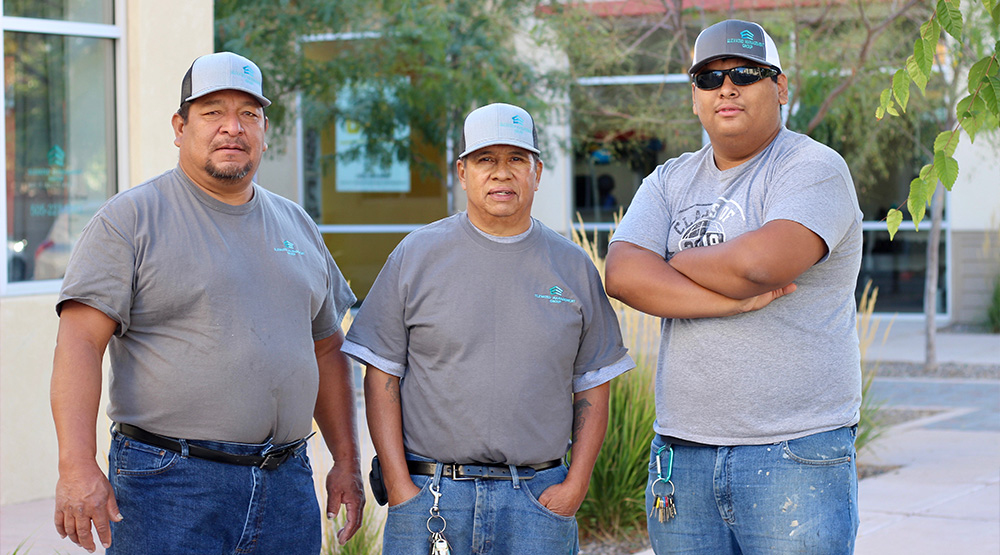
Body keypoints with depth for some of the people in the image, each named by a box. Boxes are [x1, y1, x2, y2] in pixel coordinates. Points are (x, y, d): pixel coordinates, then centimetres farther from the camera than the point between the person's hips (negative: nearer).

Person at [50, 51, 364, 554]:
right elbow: (80, 343, -12)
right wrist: (77, 467, -23)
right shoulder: (130, 220, -3)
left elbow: (326, 350, 22)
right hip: (169, 487, -5)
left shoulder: (297, 226, 16)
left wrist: (347, 461, 15)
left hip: (286, 486, 5)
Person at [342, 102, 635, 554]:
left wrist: (575, 485, 0)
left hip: (539, 496, 1)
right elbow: (381, 376, 2)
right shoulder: (417, 255, 3)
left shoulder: (573, 267, 8)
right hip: (429, 494, -1)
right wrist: (399, 485, -6)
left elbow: (593, 385, 10)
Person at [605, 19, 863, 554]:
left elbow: (759, 262, -22)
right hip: (681, 451, 5)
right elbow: (623, 274, -4)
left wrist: (674, 262, -3)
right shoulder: (670, 182, 14)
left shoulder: (815, 169, -4)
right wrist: (733, 299, -15)